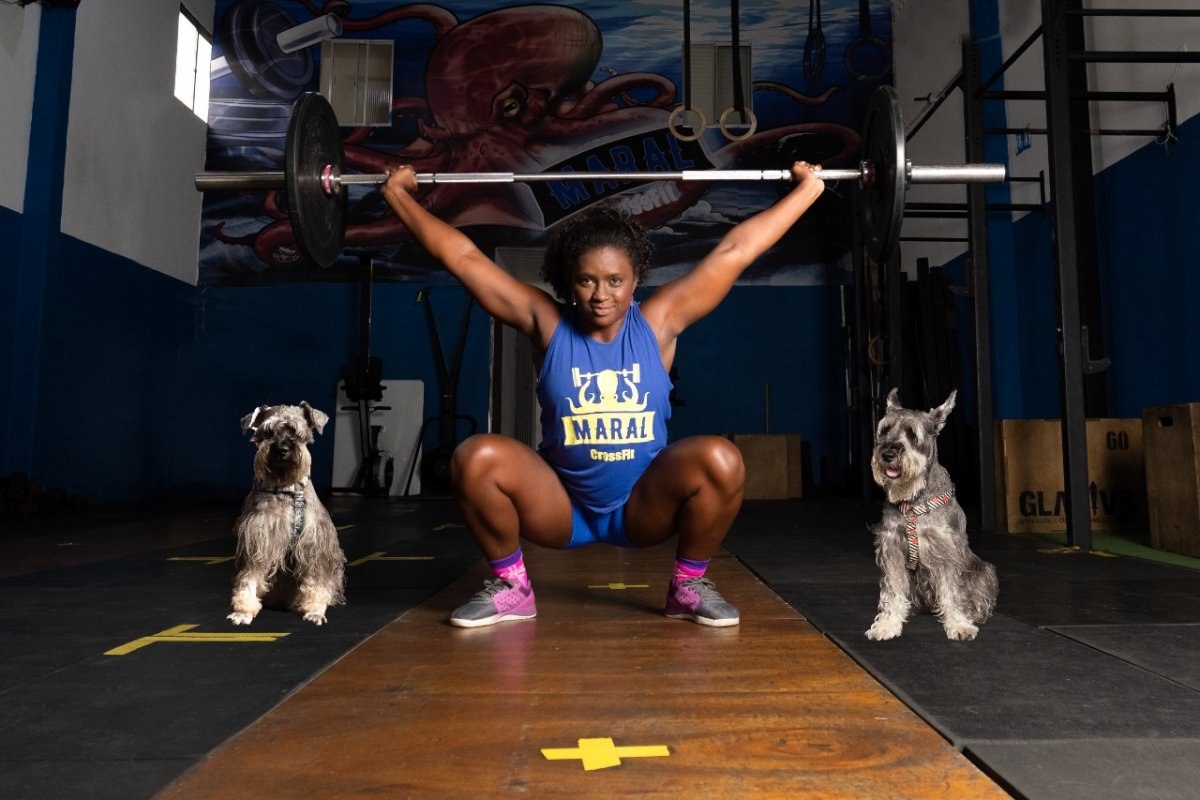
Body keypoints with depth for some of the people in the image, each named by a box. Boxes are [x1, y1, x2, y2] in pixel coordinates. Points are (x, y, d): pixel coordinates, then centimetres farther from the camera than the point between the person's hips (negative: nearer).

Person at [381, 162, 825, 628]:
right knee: (476, 458, -25)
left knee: (720, 460, -27)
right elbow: (461, 257, -4)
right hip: (561, 510, 0)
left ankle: (689, 586, -1)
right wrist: (397, 194, 0)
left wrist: (809, 188, 0)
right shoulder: (546, 323, -7)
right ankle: (510, 588, -1)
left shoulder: (659, 322, -7)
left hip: (645, 509, 0)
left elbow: (735, 250, -6)